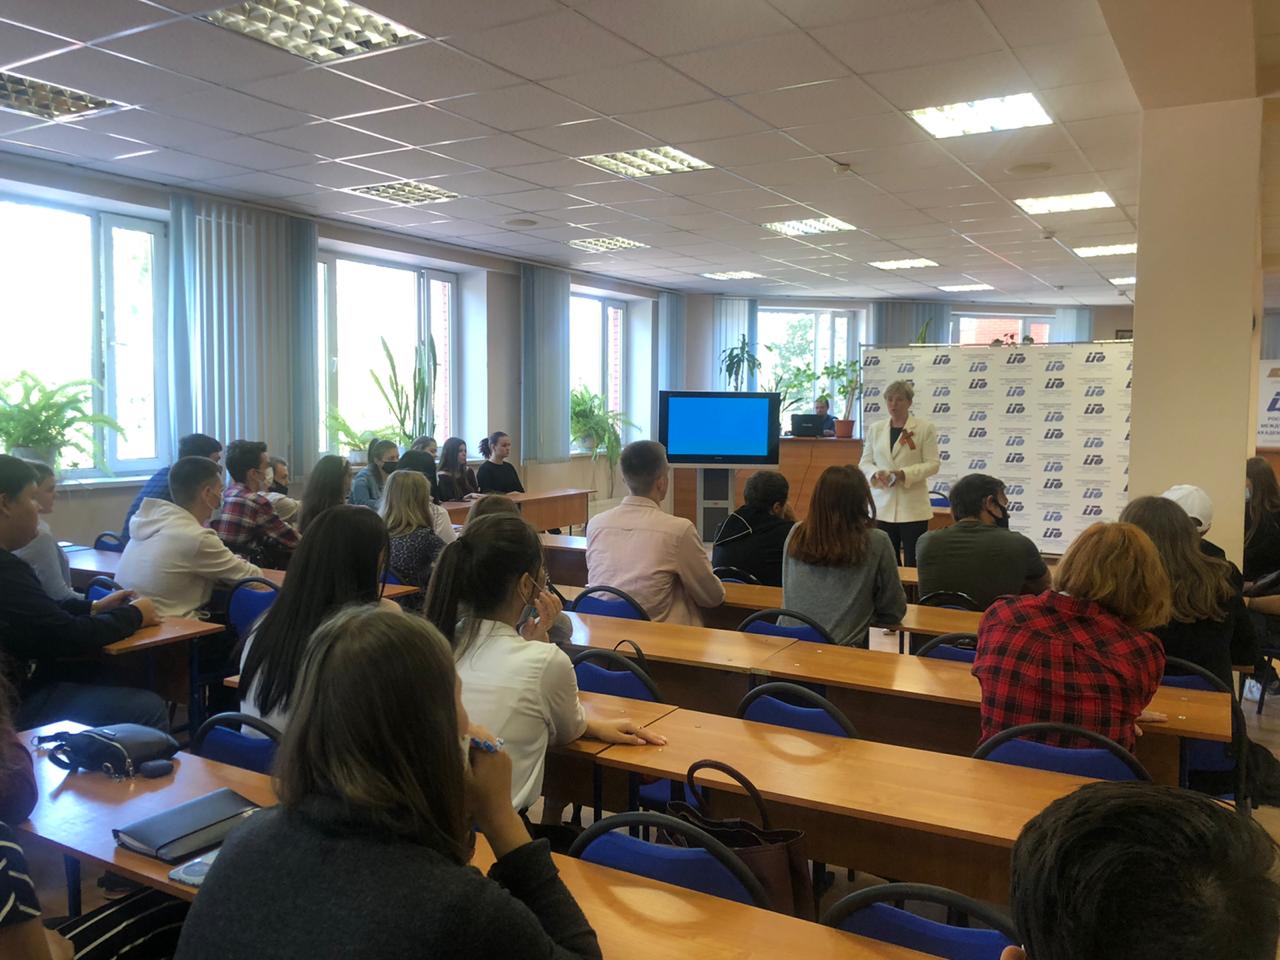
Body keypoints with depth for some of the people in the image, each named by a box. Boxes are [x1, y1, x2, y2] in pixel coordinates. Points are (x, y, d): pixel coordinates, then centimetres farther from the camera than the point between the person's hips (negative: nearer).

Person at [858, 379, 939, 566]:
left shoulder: (925, 428, -1)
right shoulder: (875, 429, 11)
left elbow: (932, 464, -5)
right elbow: (865, 463, 11)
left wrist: (904, 474, -19)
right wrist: (876, 473, -11)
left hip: (913, 508, -3)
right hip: (882, 508, 3)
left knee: (913, 561, -1)